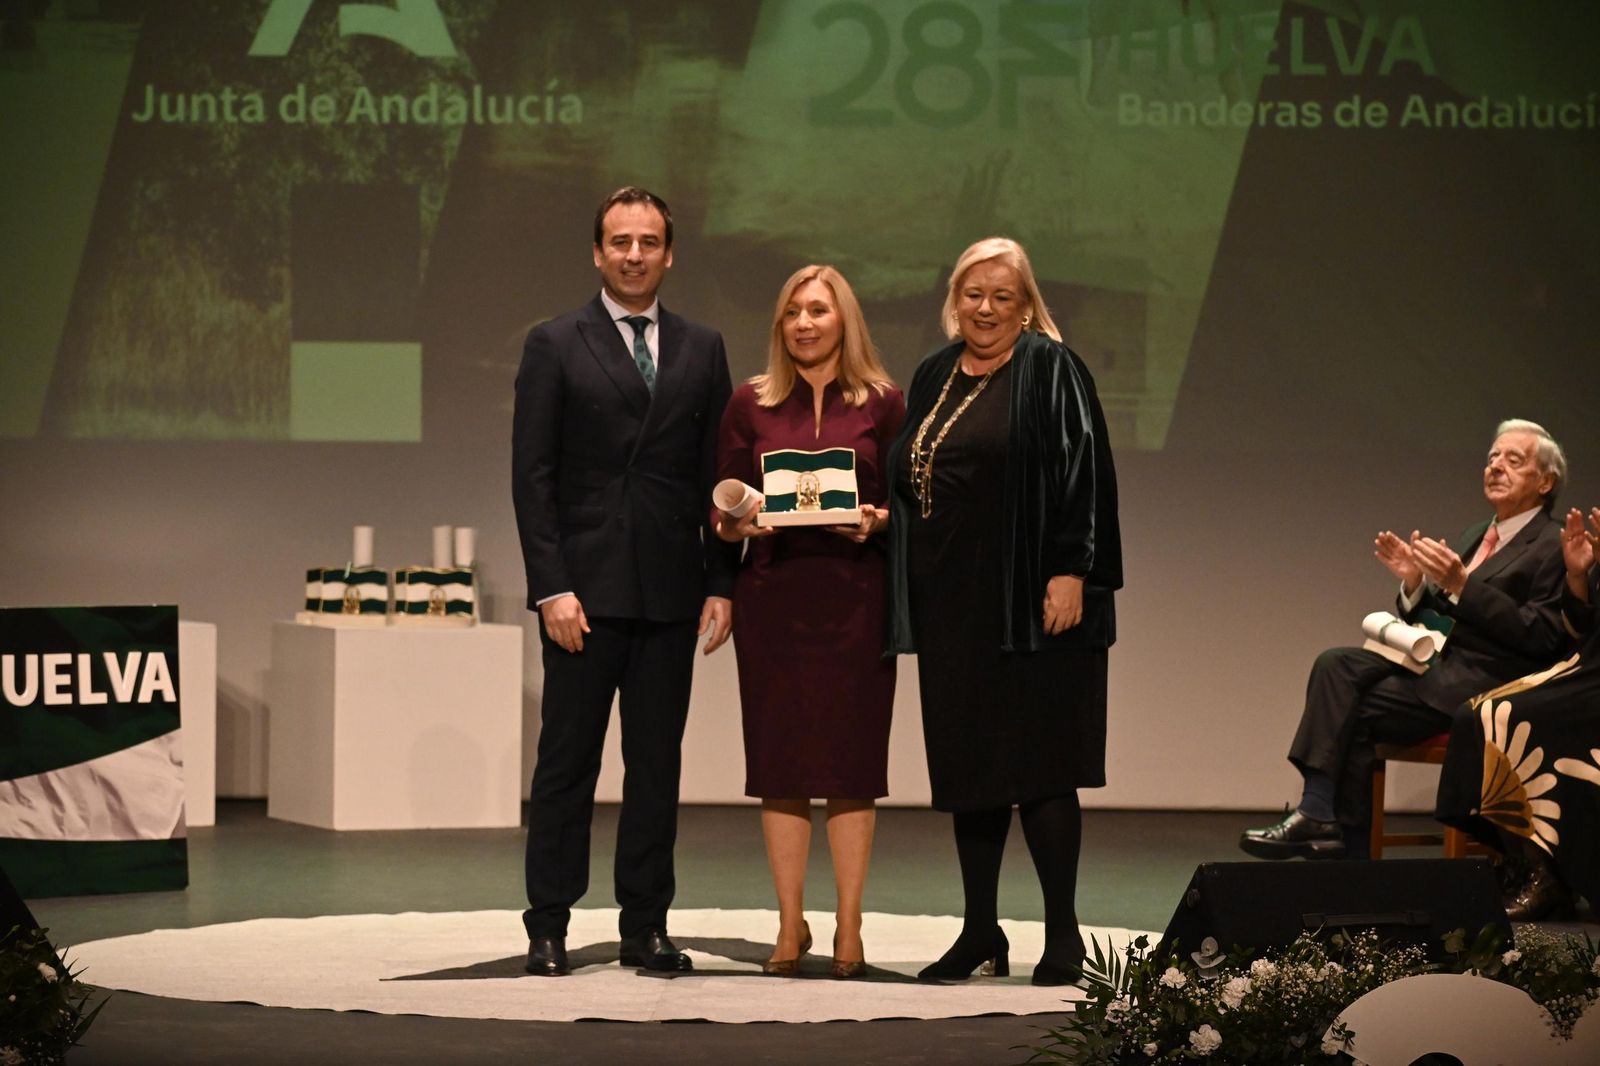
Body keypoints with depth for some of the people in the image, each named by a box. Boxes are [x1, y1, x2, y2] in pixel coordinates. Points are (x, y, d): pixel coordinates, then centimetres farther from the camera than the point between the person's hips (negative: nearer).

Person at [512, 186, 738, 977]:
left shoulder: (702, 350, 11)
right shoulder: (555, 347, 2)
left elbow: (717, 477, 11)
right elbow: (532, 476, -3)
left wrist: (721, 585, 3)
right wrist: (552, 586, -11)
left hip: (671, 592, 3)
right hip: (585, 588, -3)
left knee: (657, 764, 6)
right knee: (567, 762, 0)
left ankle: (645, 925, 12)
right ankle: (548, 928, 5)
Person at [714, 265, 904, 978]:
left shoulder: (882, 403, 6)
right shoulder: (750, 404, 8)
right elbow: (722, 511, 9)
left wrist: (877, 520, -13)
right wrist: (739, 522, -12)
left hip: (855, 593, -1)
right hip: (773, 593, 1)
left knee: (851, 759, 0)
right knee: (780, 759, 1)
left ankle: (849, 927, 6)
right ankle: (790, 924, 9)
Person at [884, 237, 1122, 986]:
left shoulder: (1050, 370, -5)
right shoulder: (934, 376, 15)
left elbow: (1081, 473, -11)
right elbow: (907, 475, 21)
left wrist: (1069, 573, -18)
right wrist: (884, 522, 8)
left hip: (1027, 604, -6)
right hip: (950, 600, 7)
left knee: (1036, 764, -5)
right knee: (964, 763, 8)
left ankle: (1063, 933, 3)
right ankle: (980, 932, 16)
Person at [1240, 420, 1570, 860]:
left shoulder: (1554, 547, -5)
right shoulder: (1474, 536, 22)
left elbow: (1539, 637, -16)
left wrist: (1460, 584, -19)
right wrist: (1415, 582, -1)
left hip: (1483, 681, -8)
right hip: (1436, 660, 8)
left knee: (1358, 710, -20)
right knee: (1336, 665, -14)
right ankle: (1318, 814, -24)